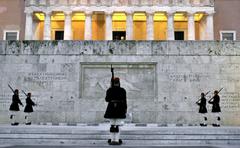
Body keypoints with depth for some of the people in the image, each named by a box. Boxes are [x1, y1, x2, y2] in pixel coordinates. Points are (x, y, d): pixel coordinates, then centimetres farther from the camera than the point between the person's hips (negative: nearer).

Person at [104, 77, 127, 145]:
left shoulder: (109, 90, -2)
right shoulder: (122, 90, -3)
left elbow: (107, 99, 2)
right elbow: (124, 100, -4)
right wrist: (125, 109, 5)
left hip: (111, 109, 1)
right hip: (120, 109, -1)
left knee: (112, 125, 8)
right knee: (118, 125, 0)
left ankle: (112, 140, 8)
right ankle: (117, 140, -3)